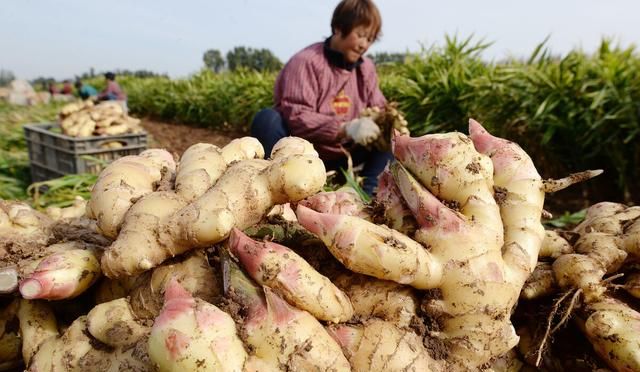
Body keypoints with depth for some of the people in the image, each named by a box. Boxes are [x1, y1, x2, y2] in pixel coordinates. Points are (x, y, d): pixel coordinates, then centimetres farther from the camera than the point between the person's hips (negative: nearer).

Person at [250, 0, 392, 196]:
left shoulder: (366, 68, 5)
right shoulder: (306, 62, -16)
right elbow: (296, 117, -26)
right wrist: (345, 128, -38)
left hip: (339, 158, 6)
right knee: (267, 118, -31)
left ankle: (370, 193, -22)